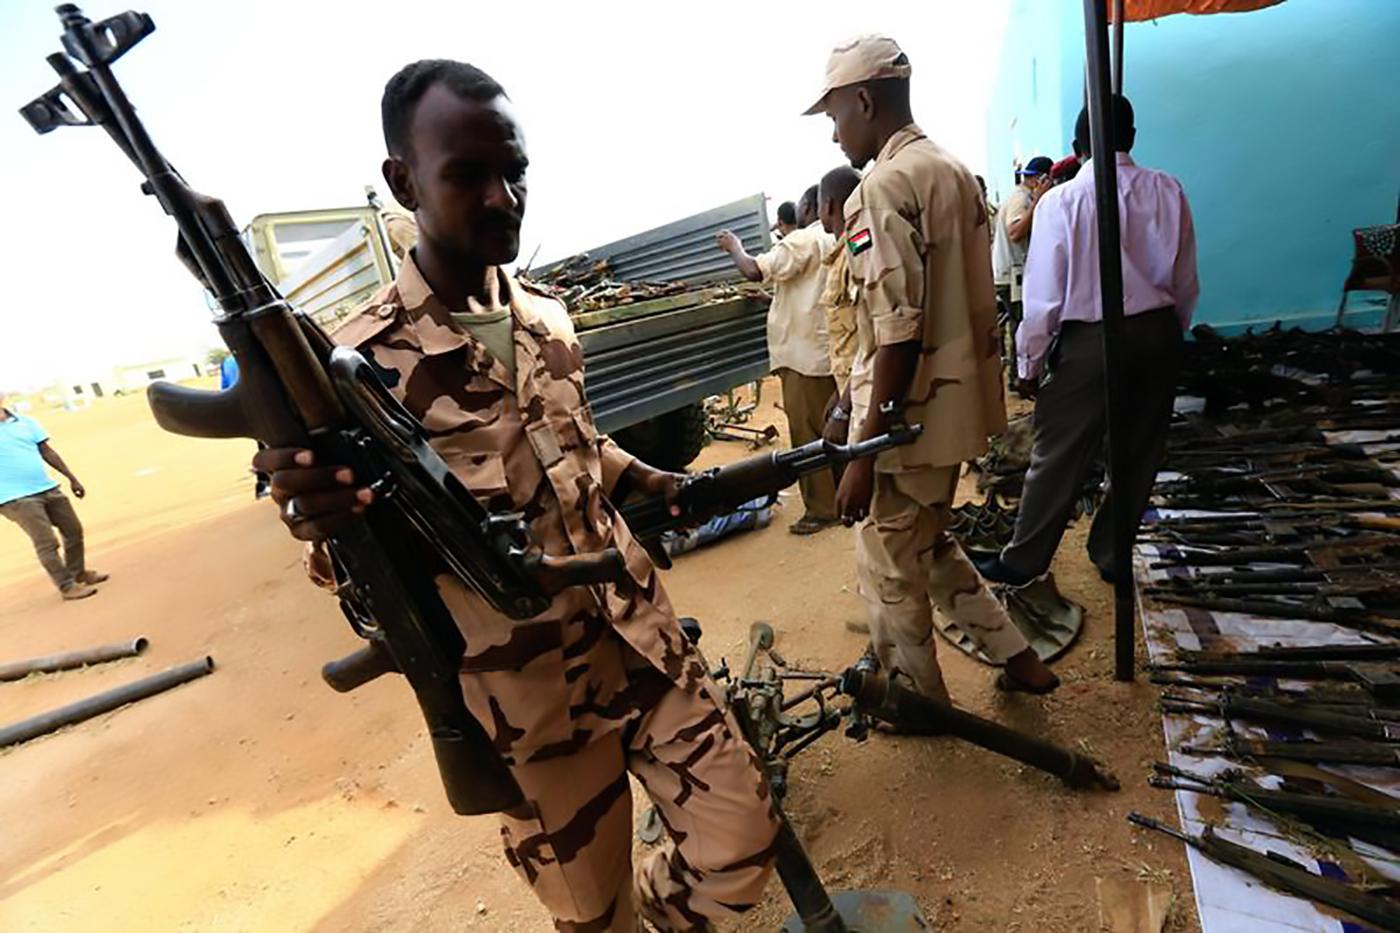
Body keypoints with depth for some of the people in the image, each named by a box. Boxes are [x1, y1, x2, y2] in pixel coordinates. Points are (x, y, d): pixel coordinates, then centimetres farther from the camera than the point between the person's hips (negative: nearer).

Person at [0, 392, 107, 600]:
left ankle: (78, 573, 34)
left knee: (74, 531, 14)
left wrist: (71, 478, 13)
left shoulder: (25, 421, 7)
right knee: (47, 543, -6)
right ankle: (67, 586, 8)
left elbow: (47, 451, 13)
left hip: (48, 488, 5)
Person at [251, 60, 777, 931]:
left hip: (648, 646, 5)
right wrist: (326, 525, -28)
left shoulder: (547, 315, 4)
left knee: (743, 853, 13)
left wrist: (658, 483, 6)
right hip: (535, 702, -4)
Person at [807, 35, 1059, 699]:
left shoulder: (884, 185, -16)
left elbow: (899, 332, -23)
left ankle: (918, 705, 29)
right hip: (954, 402, 9)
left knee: (889, 573, 10)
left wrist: (864, 451, -20)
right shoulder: (954, 171, 12)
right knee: (927, 545, 26)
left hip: (907, 416, -9)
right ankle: (1017, 658, 36)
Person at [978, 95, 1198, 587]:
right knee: (1140, 450, 14)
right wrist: (1171, 332, 20)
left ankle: (1023, 560, 11)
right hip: (1158, 331, 5)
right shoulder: (1167, 191, 1)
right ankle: (1111, 555, 27)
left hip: (1090, 340, -4)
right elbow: (1186, 280, 6)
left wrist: (1030, 359, -1)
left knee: (1058, 455, 2)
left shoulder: (1061, 201, -11)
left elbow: (1043, 293, -11)